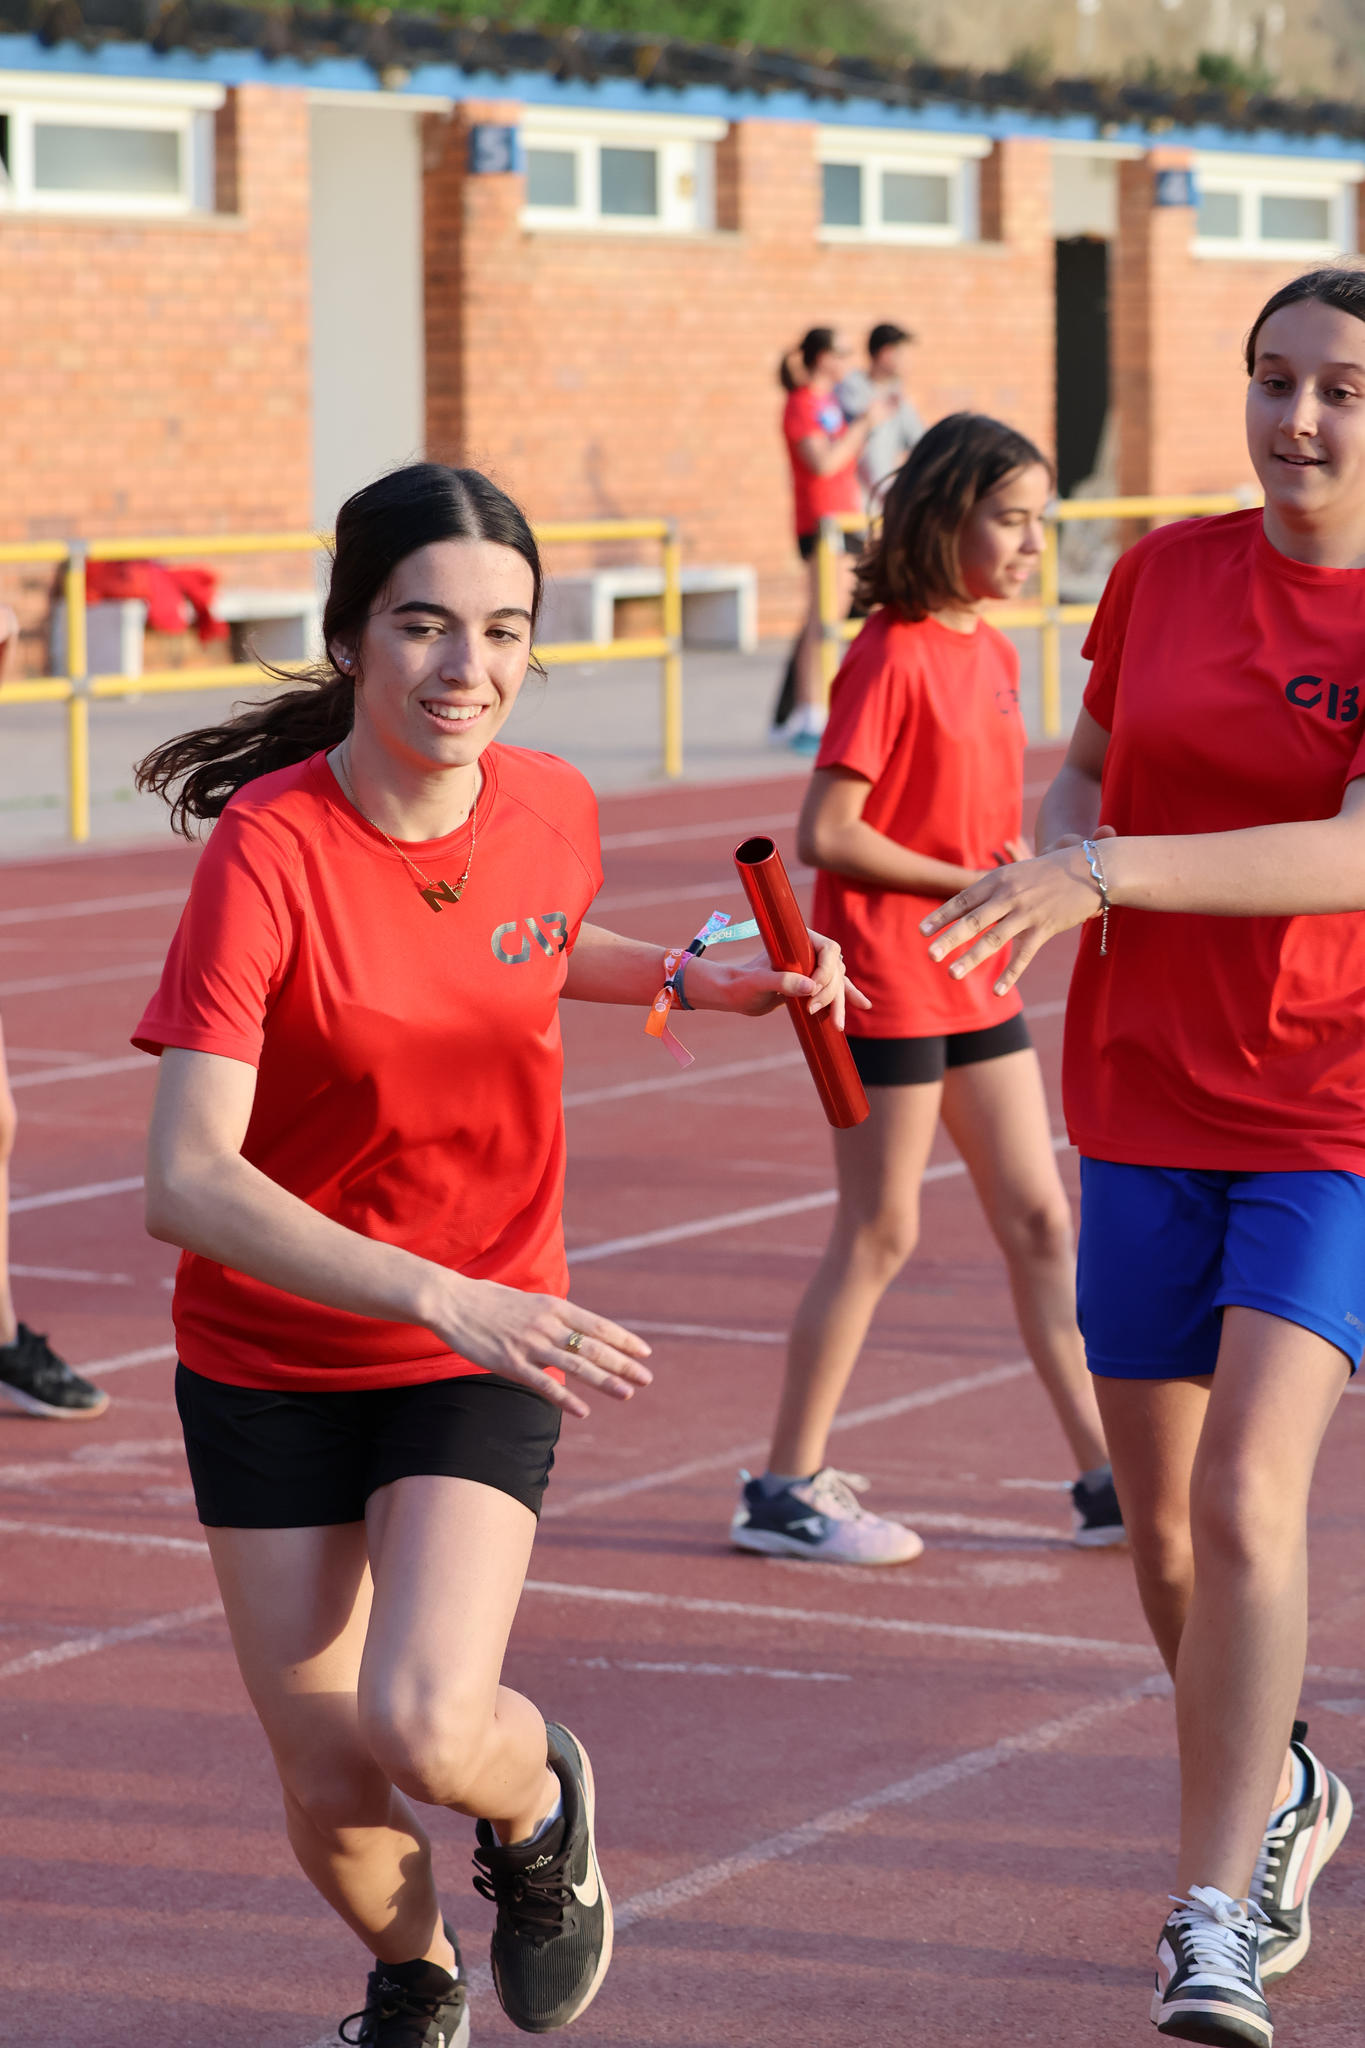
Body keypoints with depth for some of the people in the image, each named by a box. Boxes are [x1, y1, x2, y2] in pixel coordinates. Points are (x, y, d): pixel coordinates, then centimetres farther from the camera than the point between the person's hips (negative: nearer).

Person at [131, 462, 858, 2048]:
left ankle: (539, 1801, 16)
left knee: (425, 1728, -21)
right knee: (330, 1792, 4)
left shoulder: (554, 811, -8)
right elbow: (187, 1179, -31)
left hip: (485, 1347, 1)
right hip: (267, 1361, -1)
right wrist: (439, 1294, -40)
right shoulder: (268, 851, -23)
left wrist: (702, 982, 2)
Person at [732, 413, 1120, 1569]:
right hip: (887, 980, -8)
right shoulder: (892, 659, -15)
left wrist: (1028, 867, -1)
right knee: (882, 1234, -1)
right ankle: (786, 1489, 9)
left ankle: (1105, 1482, 15)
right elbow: (826, 835, -19)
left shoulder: (993, 651, 9)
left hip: (974, 981, 8)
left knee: (1041, 1222, 9)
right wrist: (972, 883, -16)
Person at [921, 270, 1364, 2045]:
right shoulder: (1165, 574, 4)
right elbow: (1085, 773, 18)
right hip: (1148, 1110, 5)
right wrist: (1058, 860, -5)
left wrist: (1109, 871, -35)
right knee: (1164, 1526, 12)